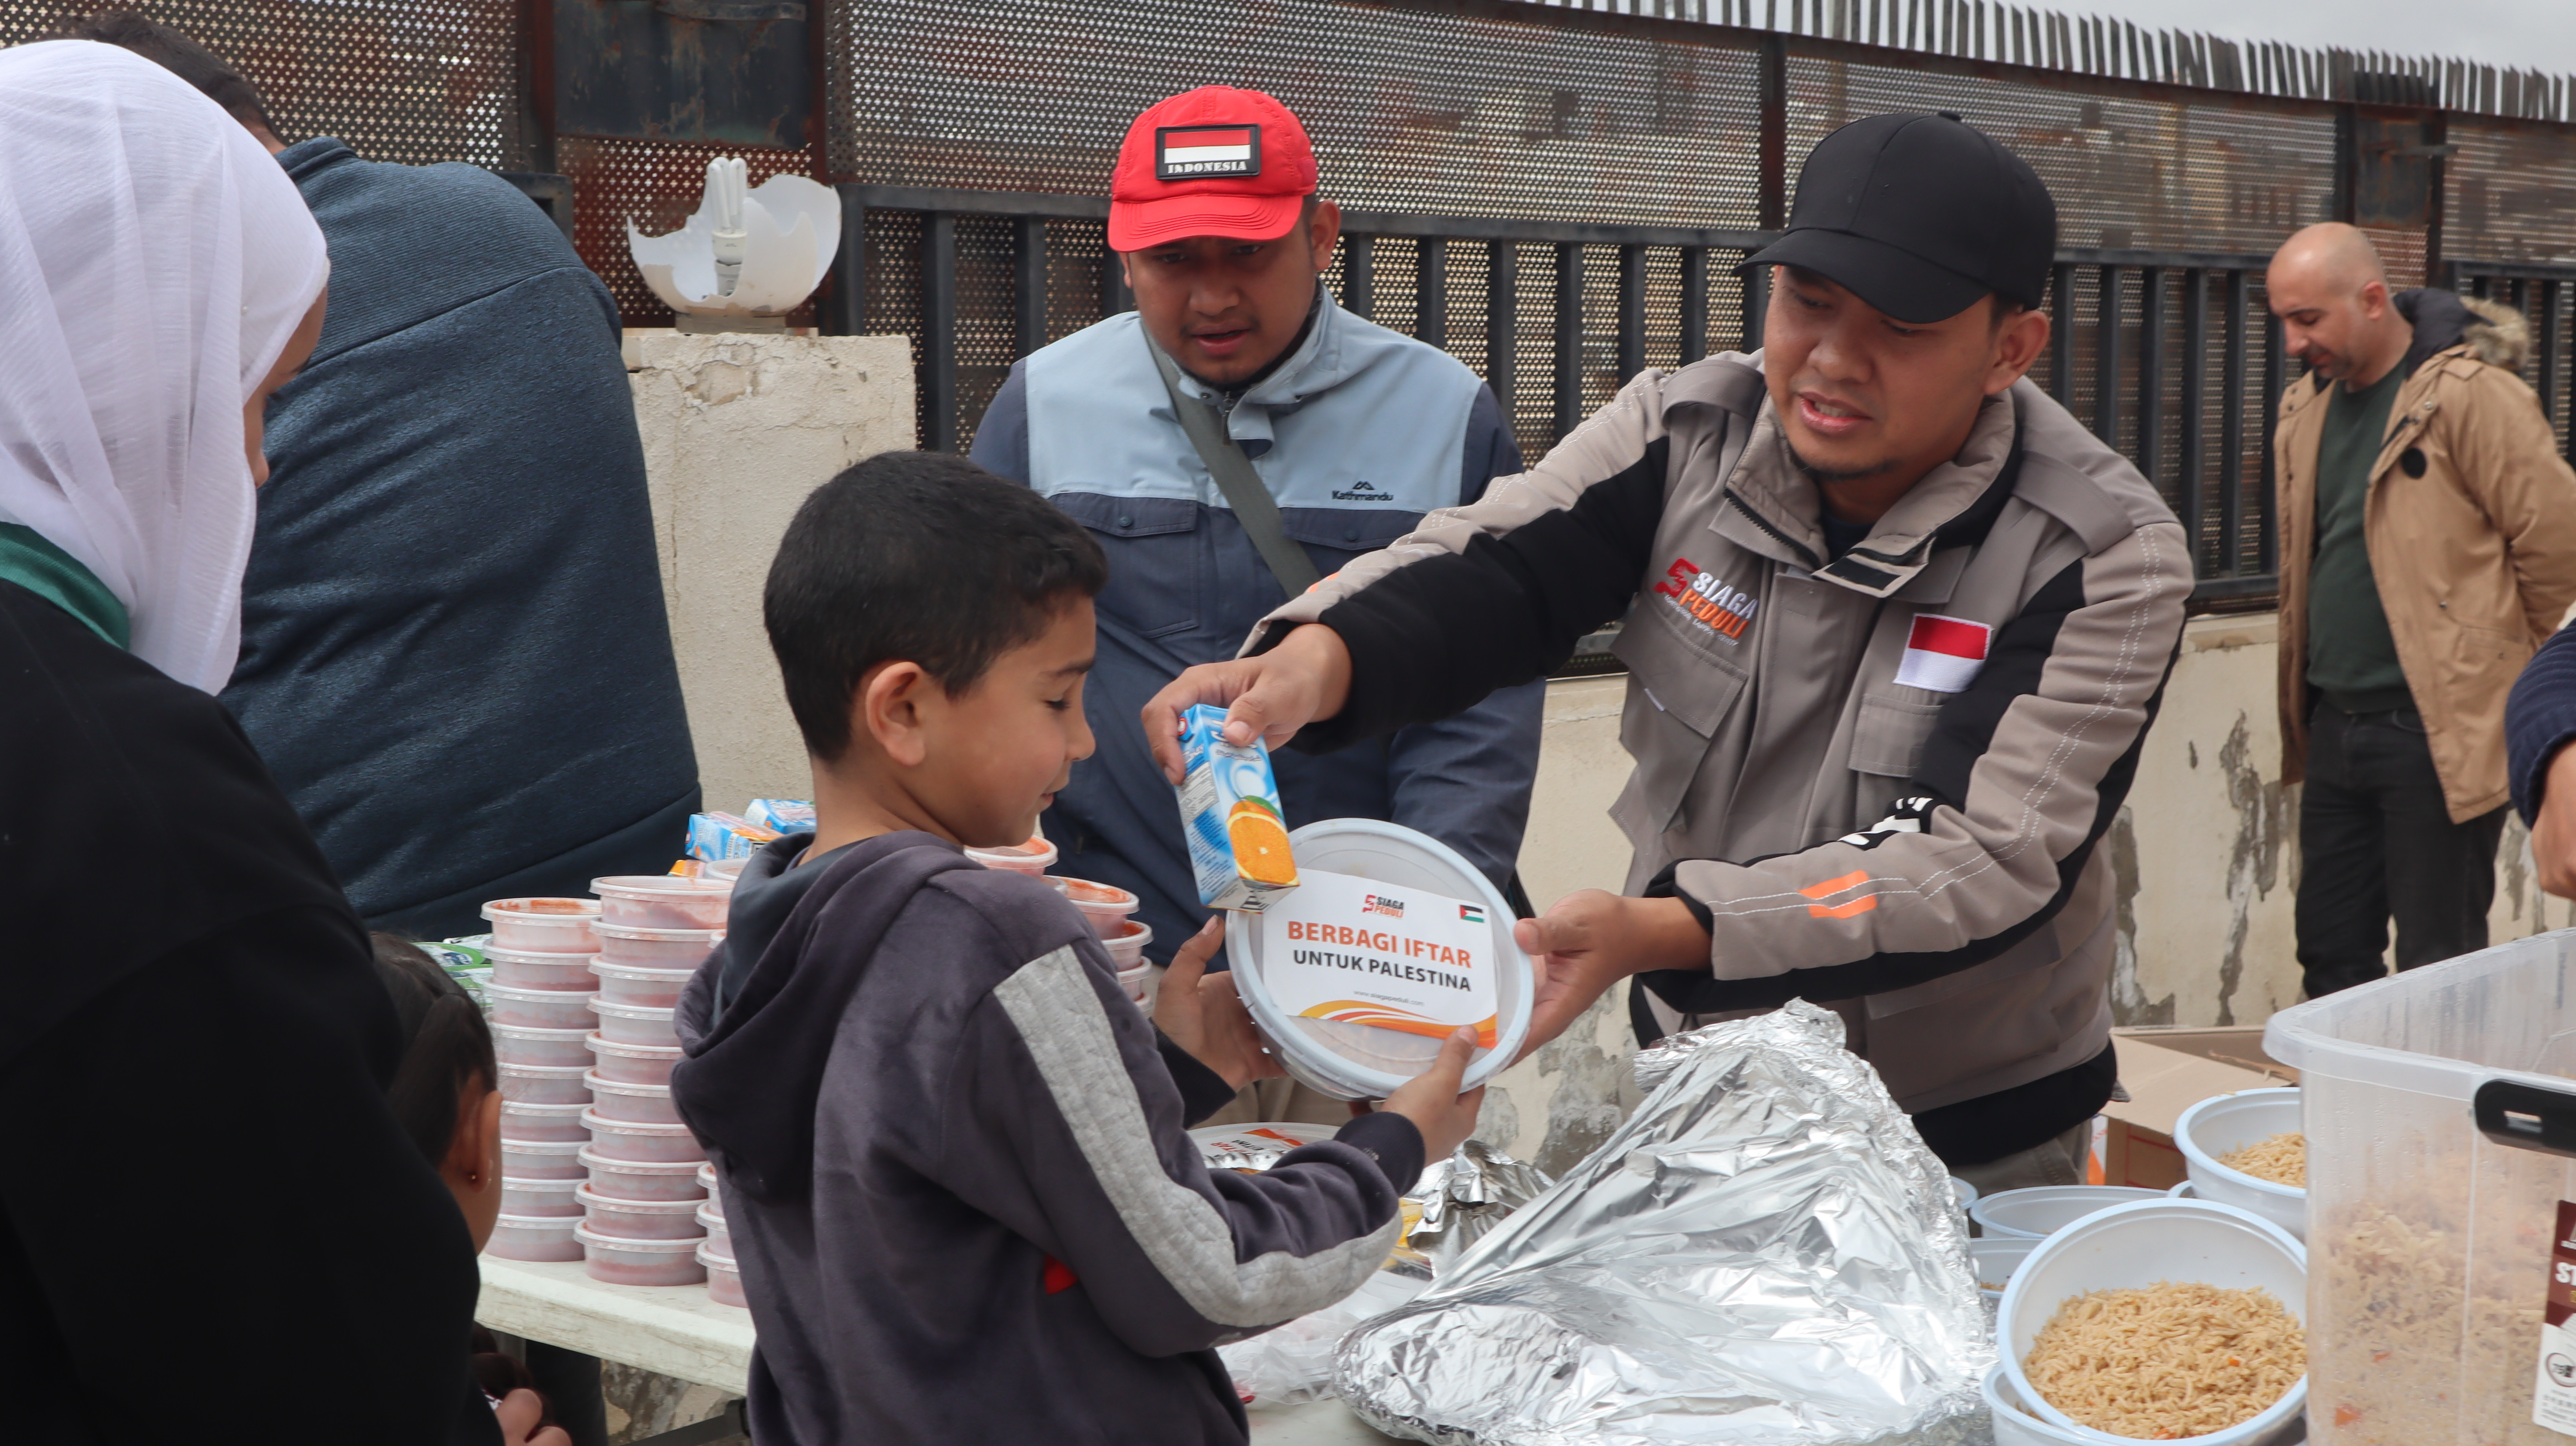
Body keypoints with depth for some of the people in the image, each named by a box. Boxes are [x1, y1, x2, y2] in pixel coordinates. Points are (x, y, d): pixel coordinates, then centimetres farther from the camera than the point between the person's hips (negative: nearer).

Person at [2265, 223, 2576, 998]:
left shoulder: (2468, 395, -14)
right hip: (2335, 725, 8)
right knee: (2331, 952, 13)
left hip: (2440, 730, -8)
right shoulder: (2308, 406, 12)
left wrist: (2496, 657, 3)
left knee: (2438, 967, -1)